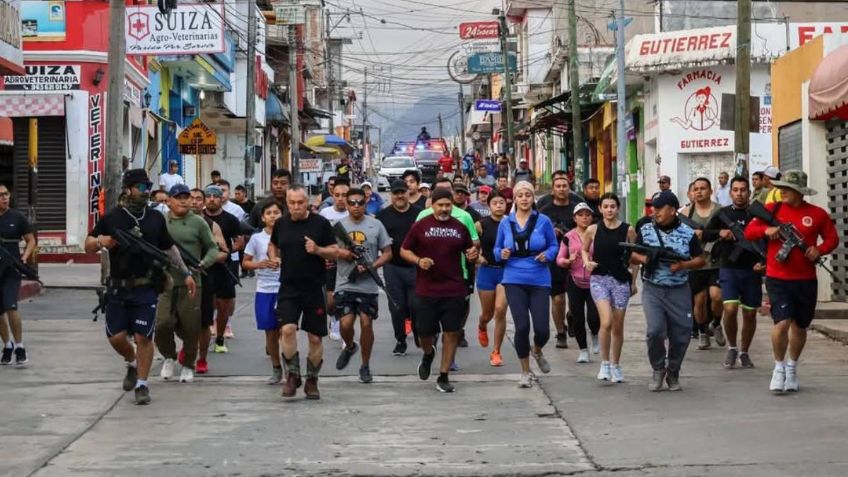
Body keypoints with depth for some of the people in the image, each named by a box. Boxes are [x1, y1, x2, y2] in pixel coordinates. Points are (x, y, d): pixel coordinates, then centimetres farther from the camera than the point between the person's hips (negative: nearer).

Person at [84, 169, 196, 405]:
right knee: (116, 337, 1)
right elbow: (88, 245, 6)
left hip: (146, 289, 0)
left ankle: (141, 384, 8)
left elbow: (169, 248, 18)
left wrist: (185, 274, 14)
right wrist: (100, 242, -16)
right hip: (118, 288, 0)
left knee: (143, 337, -4)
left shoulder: (156, 219, 8)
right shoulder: (111, 218, 0)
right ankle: (132, 364, 32)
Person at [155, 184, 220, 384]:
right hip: (165, 283, 1)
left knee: (190, 329, 3)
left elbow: (213, 248, 7)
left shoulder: (198, 222, 2)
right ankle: (169, 356, 17)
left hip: (190, 284, -1)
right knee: (161, 324, -11)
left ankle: (188, 364, 26)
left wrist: (203, 264, -10)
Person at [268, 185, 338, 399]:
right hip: (288, 288, 1)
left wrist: (318, 250, -18)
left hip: (314, 289, -1)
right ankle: (292, 376, -1)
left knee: (315, 337, 4)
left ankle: (312, 381, 20)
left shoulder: (321, 223, -3)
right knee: (288, 329, -17)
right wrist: (273, 258, 2)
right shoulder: (281, 223, 5)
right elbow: (273, 245, 23)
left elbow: (335, 253, 1)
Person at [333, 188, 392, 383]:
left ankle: (365, 366, 15)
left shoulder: (376, 225, 2)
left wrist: (370, 267, -12)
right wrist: (340, 252, -12)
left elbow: (387, 253, 3)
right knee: (345, 323, -9)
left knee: (366, 323, 0)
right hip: (345, 284, 0)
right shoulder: (339, 225, 4)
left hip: (368, 285, 0)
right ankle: (349, 347, 26)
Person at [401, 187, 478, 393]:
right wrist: (418, 260, -13)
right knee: (425, 333, 2)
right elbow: (404, 250, 5)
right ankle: (428, 354, 38)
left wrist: (472, 254, -5)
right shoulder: (421, 226, 0)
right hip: (426, 291, -2)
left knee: (451, 333, 0)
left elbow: (468, 251, 19)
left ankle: (443, 377, 11)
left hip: (454, 290, 2)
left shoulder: (460, 228, 6)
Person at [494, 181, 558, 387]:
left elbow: (554, 246, 6)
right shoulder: (505, 223, 5)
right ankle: (525, 372, 13)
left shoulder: (543, 221, 0)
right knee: (522, 326, -7)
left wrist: (547, 255, -14)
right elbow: (497, 249, 14)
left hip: (539, 280, 0)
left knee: (542, 329, -4)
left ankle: (537, 351, 34)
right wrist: (502, 254, -9)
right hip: (514, 281, 1)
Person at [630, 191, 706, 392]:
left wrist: (682, 265, -13)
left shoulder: (687, 233, 0)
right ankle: (658, 368, 9)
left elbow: (701, 259, 5)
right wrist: (642, 258, -12)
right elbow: (633, 257, 11)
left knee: (680, 335, 3)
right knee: (655, 331, -16)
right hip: (652, 290, 0)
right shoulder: (645, 230, 3)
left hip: (679, 291, 0)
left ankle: (673, 373, 26)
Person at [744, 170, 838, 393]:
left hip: (805, 280, 2)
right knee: (782, 322, -15)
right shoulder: (772, 210, 1)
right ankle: (779, 367, 6)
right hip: (777, 278, -1)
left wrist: (819, 250, -12)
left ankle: (792, 367, 35)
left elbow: (832, 238, 8)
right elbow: (748, 232, 3)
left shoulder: (817, 214, 0)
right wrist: (766, 230, -17)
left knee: (799, 326, 13)